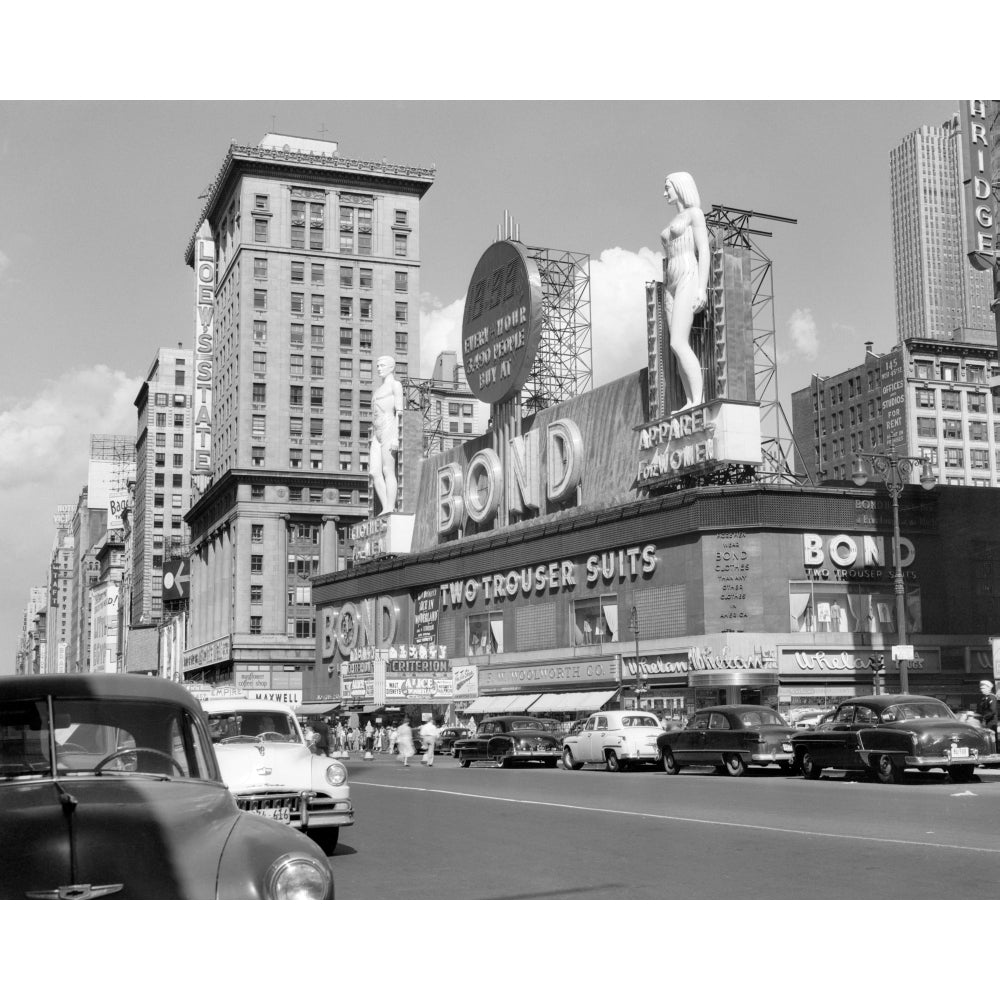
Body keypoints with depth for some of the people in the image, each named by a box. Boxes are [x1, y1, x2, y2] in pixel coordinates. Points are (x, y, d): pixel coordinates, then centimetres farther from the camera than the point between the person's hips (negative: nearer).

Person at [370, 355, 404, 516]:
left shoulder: (395, 384, 2)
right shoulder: (380, 389, 27)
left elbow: (399, 411, -7)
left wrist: (395, 437, -17)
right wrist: (372, 440, 20)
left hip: (389, 429, -8)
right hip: (377, 433, 8)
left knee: (388, 471, -13)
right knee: (374, 472, -5)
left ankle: (390, 509, -16)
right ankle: (385, 508, -8)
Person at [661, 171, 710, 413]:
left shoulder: (695, 213, 0)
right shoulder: (674, 221, 25)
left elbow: (704, 251, -9)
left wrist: (702, 288, -19)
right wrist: (668, 291, 19)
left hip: (689, 279, -8)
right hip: (671, 285, 8)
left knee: (678, 343, -21)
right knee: (681, 347, -1)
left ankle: (698, 401, -22)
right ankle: (690, 402, -4)